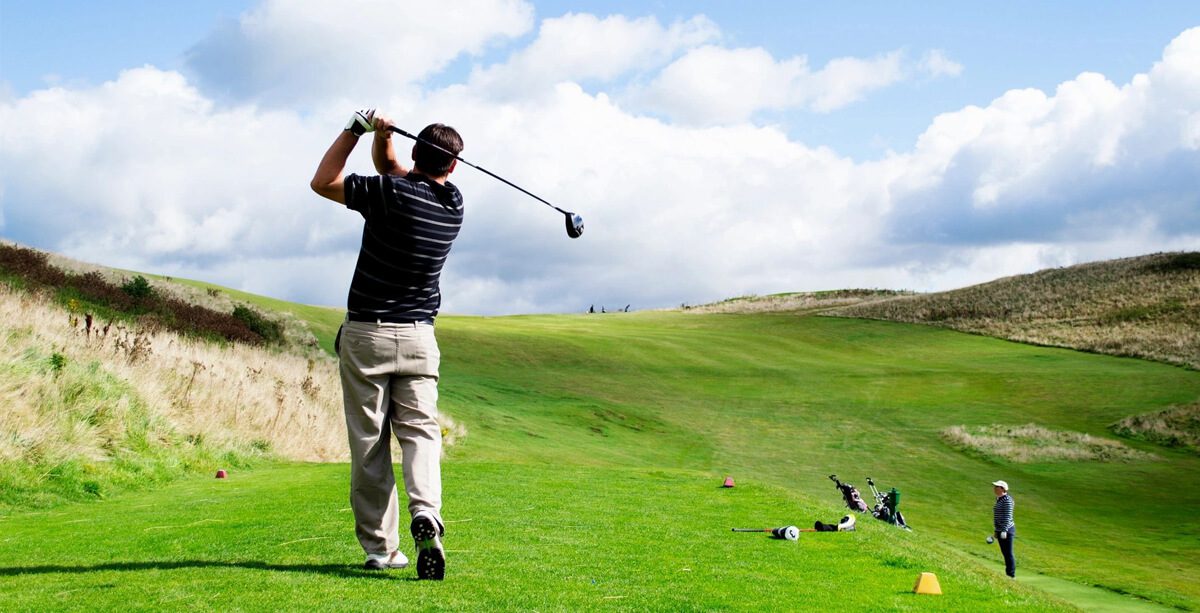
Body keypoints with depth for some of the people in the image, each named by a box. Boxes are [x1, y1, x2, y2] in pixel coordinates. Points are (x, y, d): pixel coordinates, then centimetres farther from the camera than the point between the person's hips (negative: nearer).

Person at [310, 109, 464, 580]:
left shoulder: (392, 193, -13)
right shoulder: (454, 204, 4)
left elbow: (322, 182, 3)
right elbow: (389, 167, 18)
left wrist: (358, 128, 3)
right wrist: (381, 137, 0)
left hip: (365, 335, -3)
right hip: (418, 337, 3)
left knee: (368, 444, 3)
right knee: (420, 432, 2)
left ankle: (381, 548, 4)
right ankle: (426, 512, -25)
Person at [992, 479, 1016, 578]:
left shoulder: (1007, 500, -15)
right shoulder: (999, 499, 13)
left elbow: (1008, 516, -20)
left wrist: (1004, 531, -25)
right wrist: (996, 531, 22)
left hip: (1006, 531, -9)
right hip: (1000, 531, 9)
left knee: (1008, 553, -5)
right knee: (1005, 553, 13)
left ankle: (1011, 575, 0)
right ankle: (1008, 573, 18)